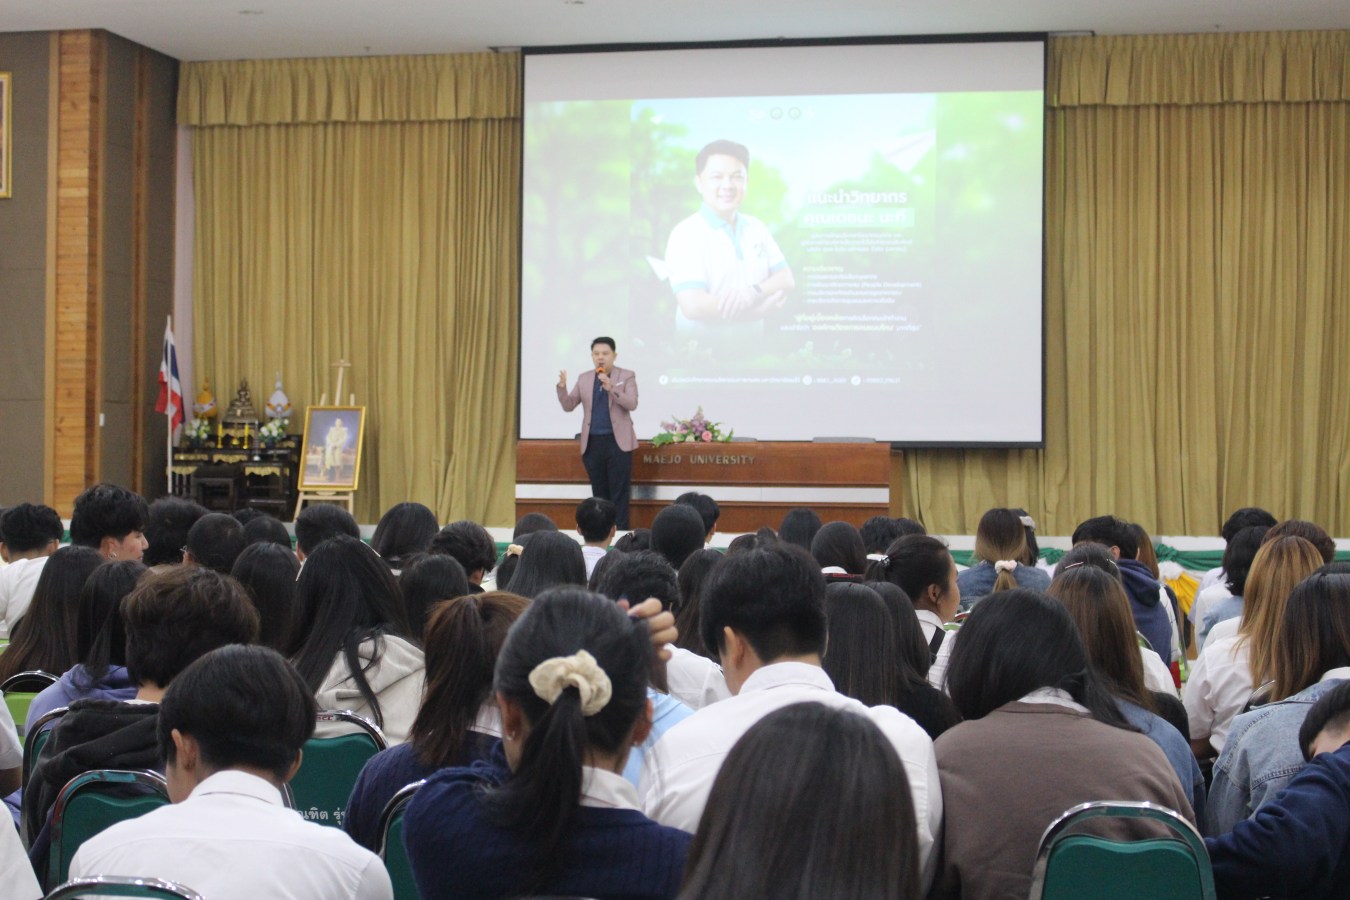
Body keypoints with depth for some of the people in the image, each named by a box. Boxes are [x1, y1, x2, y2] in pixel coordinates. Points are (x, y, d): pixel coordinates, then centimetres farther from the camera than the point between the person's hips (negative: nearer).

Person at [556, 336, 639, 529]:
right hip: (592, 443, 3)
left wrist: (611, 388, -25)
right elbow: (568, 406, 7)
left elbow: (632, 404, -11)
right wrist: (562, 388, -12)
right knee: (599, 494, 8)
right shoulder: (584, 378, 11)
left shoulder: (626, 376, 1)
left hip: (618, 442, -3)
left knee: (619, 494, -4)